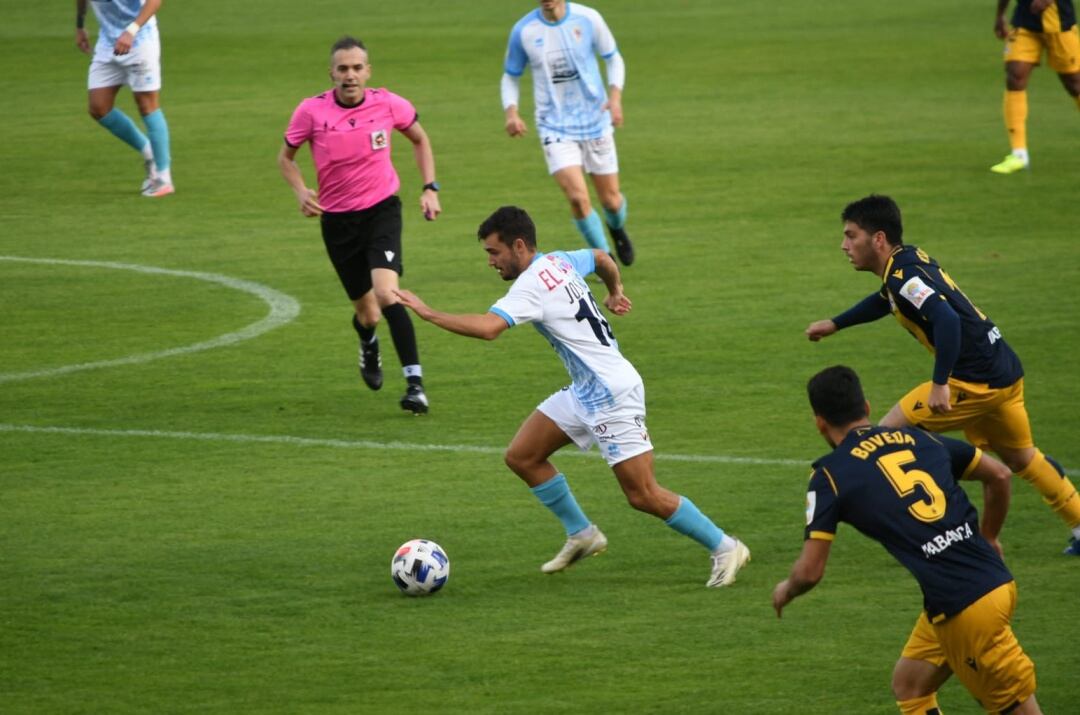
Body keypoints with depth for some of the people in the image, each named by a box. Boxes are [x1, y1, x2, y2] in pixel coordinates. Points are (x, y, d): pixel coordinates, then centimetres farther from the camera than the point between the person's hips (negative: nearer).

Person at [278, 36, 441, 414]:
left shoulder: (388, 105, -9)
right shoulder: (312, 111, -11)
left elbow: (420, 140, 11)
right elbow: (286, 156, 5)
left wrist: (430, 189, 3)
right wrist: (301, 191, -13)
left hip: (382, 209, -1)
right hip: (337, 219, 1)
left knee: (385, 292, -24)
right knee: (367, 312, 8)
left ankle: (415, 383, -20)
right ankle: (368, 346, 48)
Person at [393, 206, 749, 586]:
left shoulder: (532, 285, -20)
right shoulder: (559, 261, 7)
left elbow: (487, 327, -35)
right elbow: (601, 257, 28)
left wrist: (428, 313, -27)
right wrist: (615, 291, 45)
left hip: (611, 395, -10)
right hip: (585, 392, 10)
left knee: (644, 496, -6)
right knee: (521, 456, 8)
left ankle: (725, 548, 4)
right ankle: (581, 534, 19)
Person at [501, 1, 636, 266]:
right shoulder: (523, 31, -7)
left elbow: (613, 59, 6)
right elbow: (511, 76, 7)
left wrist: (615, 96, -12)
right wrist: (511, 112, -12)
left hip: (596, 122, 1)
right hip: (555, 128, -1)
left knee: (610, 199, 8)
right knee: (577, 197, -18)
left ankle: (617, 230, 45)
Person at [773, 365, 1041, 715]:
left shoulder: (830, 475, -3)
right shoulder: (919, 438, 13)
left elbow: (809, 572, -3)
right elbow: (999, 475, 20)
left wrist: (786, 590, 20)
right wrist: (987, 539, 36)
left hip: (961, 607, -6)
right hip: (994, 579, 6)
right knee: (909, 685, 21)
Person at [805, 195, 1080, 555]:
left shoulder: (904, 277, -19)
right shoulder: (910, 260, 11)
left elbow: (947, 320, -33)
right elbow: (885, 300, 34)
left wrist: (940, 384, -31)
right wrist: (834, 324, 40)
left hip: (976, 381, -10)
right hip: (1005, 372, 10)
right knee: (1021, 457, 26)